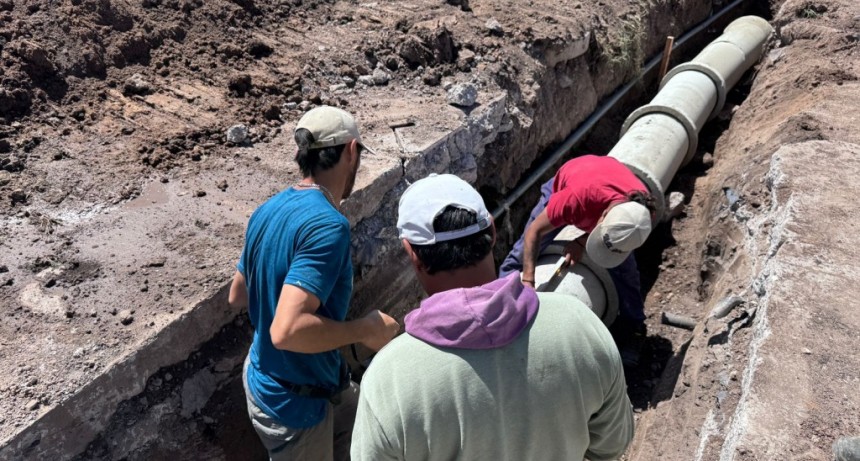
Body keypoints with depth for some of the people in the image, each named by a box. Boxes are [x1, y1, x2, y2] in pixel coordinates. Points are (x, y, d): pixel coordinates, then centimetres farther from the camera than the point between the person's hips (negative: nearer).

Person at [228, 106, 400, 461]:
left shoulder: (268, 210, -2)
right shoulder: (327, 224, -30)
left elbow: (237, 296, 9)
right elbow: (287, 331, -37)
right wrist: (366, 329, -24)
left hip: (268, 378, 8)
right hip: (295, 401, -8)